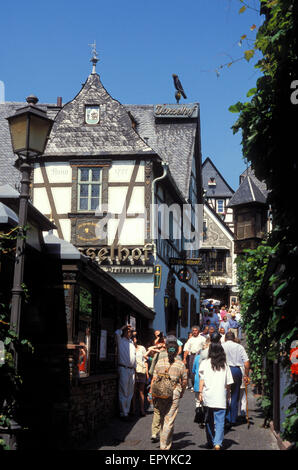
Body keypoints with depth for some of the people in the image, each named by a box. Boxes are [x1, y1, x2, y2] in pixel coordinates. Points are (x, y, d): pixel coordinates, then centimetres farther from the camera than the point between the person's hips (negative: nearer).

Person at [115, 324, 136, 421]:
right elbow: (117, 333, -21)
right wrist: (123, 327, -5)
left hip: (132, 370, 6)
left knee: (130, 393, 8)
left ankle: (127, 411, 15)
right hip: (123, 369, -6)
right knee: (123, 393, -5)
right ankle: (123, 413, -3)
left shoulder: (131, 342, 20)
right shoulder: (121, 341, 1)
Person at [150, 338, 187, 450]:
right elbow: (184, 381, 4)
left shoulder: (160, 362, 3)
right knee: (169, 421, 2)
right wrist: (181, 393, 20)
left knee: (161, 418, 17)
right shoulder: (180, 364, -1)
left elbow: (154, 379, 2)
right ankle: (165, 446, 2)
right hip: (174, 394, -2)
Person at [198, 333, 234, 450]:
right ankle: (218, 443, -13)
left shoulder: (205, 363, 1)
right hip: (221, 396, 0)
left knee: (209, 420, 15)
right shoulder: (225, 365, 4)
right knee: (220, 420, -1)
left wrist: (200, 392, 1)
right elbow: (228, 383, 6)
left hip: (208, 395, 0)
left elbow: (202, 379, -3)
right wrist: (227, 394, 17)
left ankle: (210, 442, 24)